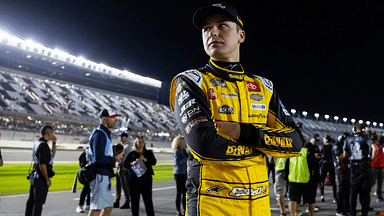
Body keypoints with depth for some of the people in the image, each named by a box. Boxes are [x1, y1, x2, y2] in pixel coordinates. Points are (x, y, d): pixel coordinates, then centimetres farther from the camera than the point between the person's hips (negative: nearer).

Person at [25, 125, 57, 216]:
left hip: (34, 176, 10)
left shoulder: (37, 143, 13)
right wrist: (47, 179, -16)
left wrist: (54, 143, 14)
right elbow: (42, 165, -23)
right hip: (41, 178, -10)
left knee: (31, 200, 16)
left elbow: (52, 154, 25)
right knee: (38, 202, -4)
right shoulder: (43, 145, -18)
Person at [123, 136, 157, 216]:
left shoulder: (148, 153, 16)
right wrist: (132, 164, -13)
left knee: (148, 197, -2)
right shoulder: (132, 153, 10)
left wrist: (145, 159, -14)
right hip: (133, 179, -1)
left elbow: (154, 162, 4)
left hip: (146, 178, 1)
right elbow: (124, 163, 7)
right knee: (134, 198, -1)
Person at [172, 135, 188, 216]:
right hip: (179, 174, -8)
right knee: (179, 192, -1)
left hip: (185, 174, 8)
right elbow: (177, 162, -22)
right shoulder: (177, 151, -10)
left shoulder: (184, 150, 13)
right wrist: (186, 158, -17)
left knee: (185, 192, 11)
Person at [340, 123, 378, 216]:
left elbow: (345, 155, 3)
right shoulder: (365, 138, -6)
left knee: (353, 191, 11)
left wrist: (339, 157, 23)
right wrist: (372, 158, -7)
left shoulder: (348, 139, 5)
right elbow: (375, 148, -21)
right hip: (365, 167, -3)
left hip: (354, 167, 3)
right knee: (365, 192, 5)